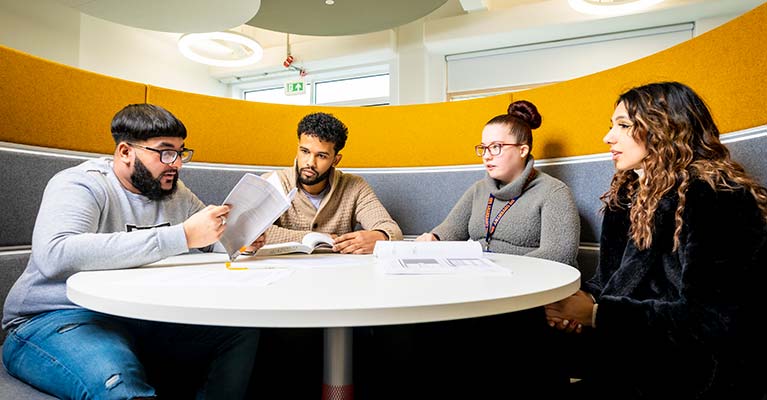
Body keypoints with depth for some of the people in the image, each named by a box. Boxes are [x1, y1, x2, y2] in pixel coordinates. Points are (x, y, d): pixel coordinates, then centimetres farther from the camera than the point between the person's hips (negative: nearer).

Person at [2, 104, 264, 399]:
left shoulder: (176, 192, 8)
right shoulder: (80, 184, -12)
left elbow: (215, 241, 19)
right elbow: (54, 256, -32)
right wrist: (181, 236, -36)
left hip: (143, 317, 7)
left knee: (243, 330, -11)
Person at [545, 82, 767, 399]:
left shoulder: (715, 199, -15)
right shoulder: (629, 194, 10)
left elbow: (708, 321, -20)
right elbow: (610, 279, 9)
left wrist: (596, 315, -21)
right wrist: (583, 299, -12)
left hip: (704, 374, -7)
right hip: (642, 349, 7)